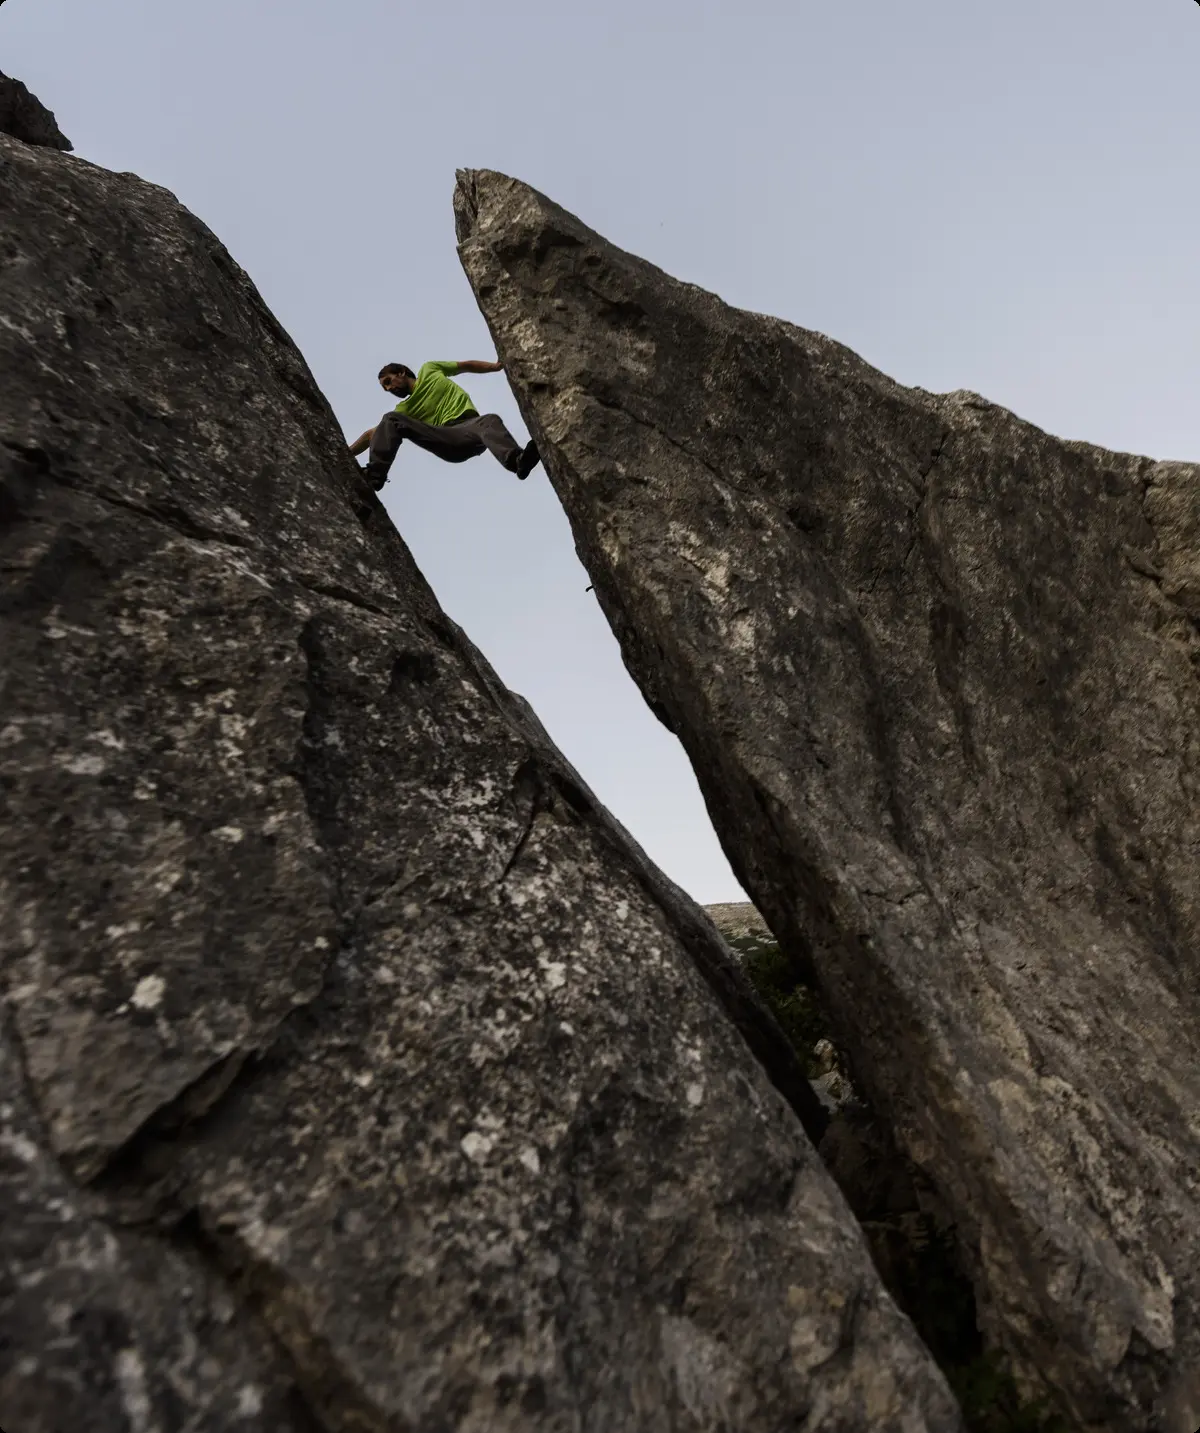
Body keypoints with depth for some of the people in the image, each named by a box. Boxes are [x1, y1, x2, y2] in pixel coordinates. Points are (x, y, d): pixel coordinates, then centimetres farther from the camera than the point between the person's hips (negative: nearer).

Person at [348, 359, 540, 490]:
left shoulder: (429, 370, 24)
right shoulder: (404, 409, 24)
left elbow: (466, 365, 24)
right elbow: (374, 434, 20)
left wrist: (497, 366, 11)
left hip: (468, 427, -2)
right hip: (444, 439, 2)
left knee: (490, 421, -37)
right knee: (390, 420, -11)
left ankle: (518, 461, -69)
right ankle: (373, 476, -31)